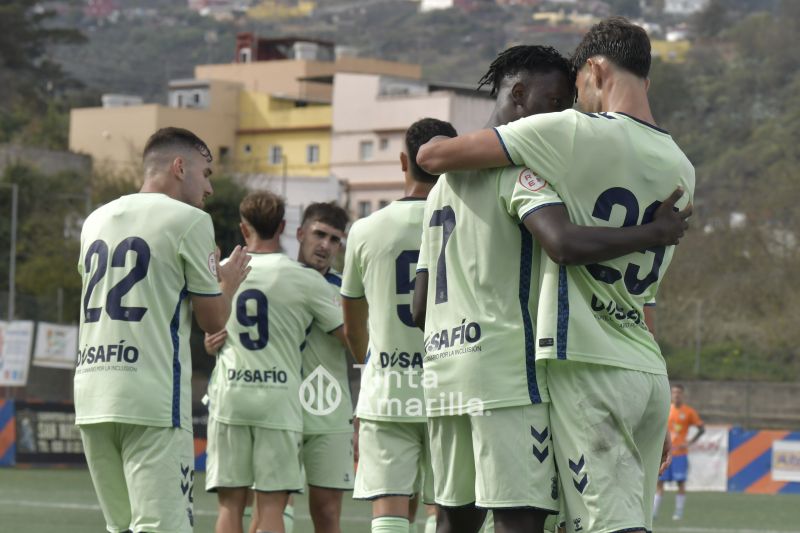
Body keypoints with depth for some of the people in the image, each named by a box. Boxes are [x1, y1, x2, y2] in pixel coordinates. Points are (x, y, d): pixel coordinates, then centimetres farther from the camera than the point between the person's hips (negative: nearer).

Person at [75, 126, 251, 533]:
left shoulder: (96, 221, 16)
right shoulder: (189, 221, -4)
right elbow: (213, 319, 0)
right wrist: (229, 281, 21)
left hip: (91, 396, 7)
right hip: (152, 401, -7)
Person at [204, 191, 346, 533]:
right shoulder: (305, 280, -1)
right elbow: (347, 335, 5)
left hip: (229, 400, 2)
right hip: (279, 401, -2)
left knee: (230, 504, 4)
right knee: (271, 505, -2)